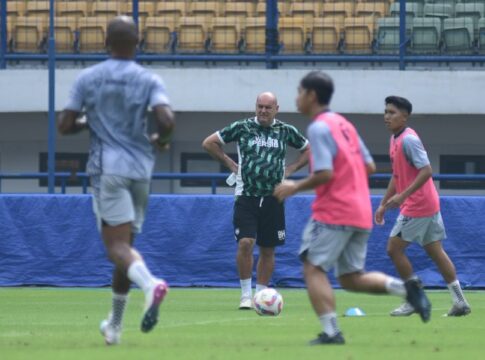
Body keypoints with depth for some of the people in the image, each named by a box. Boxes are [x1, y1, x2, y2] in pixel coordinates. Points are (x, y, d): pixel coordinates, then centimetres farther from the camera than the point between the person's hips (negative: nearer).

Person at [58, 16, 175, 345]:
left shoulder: (88, 79, 2)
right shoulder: (149, 81, 0)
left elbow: (65, 126, 2)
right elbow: (166, 120, -15)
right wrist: (161, 140, 7)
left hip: (108, 169, -2)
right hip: (141, 169, 3)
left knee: (118, 245, -10)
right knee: (124, 244, 14)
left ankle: (150, 283, -43)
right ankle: (115, 325, 19)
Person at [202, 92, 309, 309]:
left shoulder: (286, 132, 5)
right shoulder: (242, 128, 1)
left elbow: (308, 150, 21)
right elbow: (209, 143, 8)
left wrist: (290, 169, 8)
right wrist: (230, 164, 4)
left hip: (273, 199, 2)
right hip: (246, 196, -2)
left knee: (268, 250, 6)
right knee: (245, 243, -15)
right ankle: (246, 294, -4)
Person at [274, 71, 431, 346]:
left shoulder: (318, 128, -11)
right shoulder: (344, 124, 17)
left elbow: (324, 174, -19)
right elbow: (370, 167, 17)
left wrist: (295, 187, -6)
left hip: (334, 212, -9)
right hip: (361, 212, 9)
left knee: (313, 268, -3)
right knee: (351, 278, 12)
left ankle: (331, 331, -13)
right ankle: (404, 287, -8)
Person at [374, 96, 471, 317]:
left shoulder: (408, 140, -17)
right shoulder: (395, 139, 13)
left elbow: (426, 171, -25)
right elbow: (397, 176, 23)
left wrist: (403, 196, -28)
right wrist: (384, 204, 22)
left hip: (417, 206, -10)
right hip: (428, 205, 10)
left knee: (394, 248, -4)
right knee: (435, 251, 10)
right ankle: (460, 301, 11)